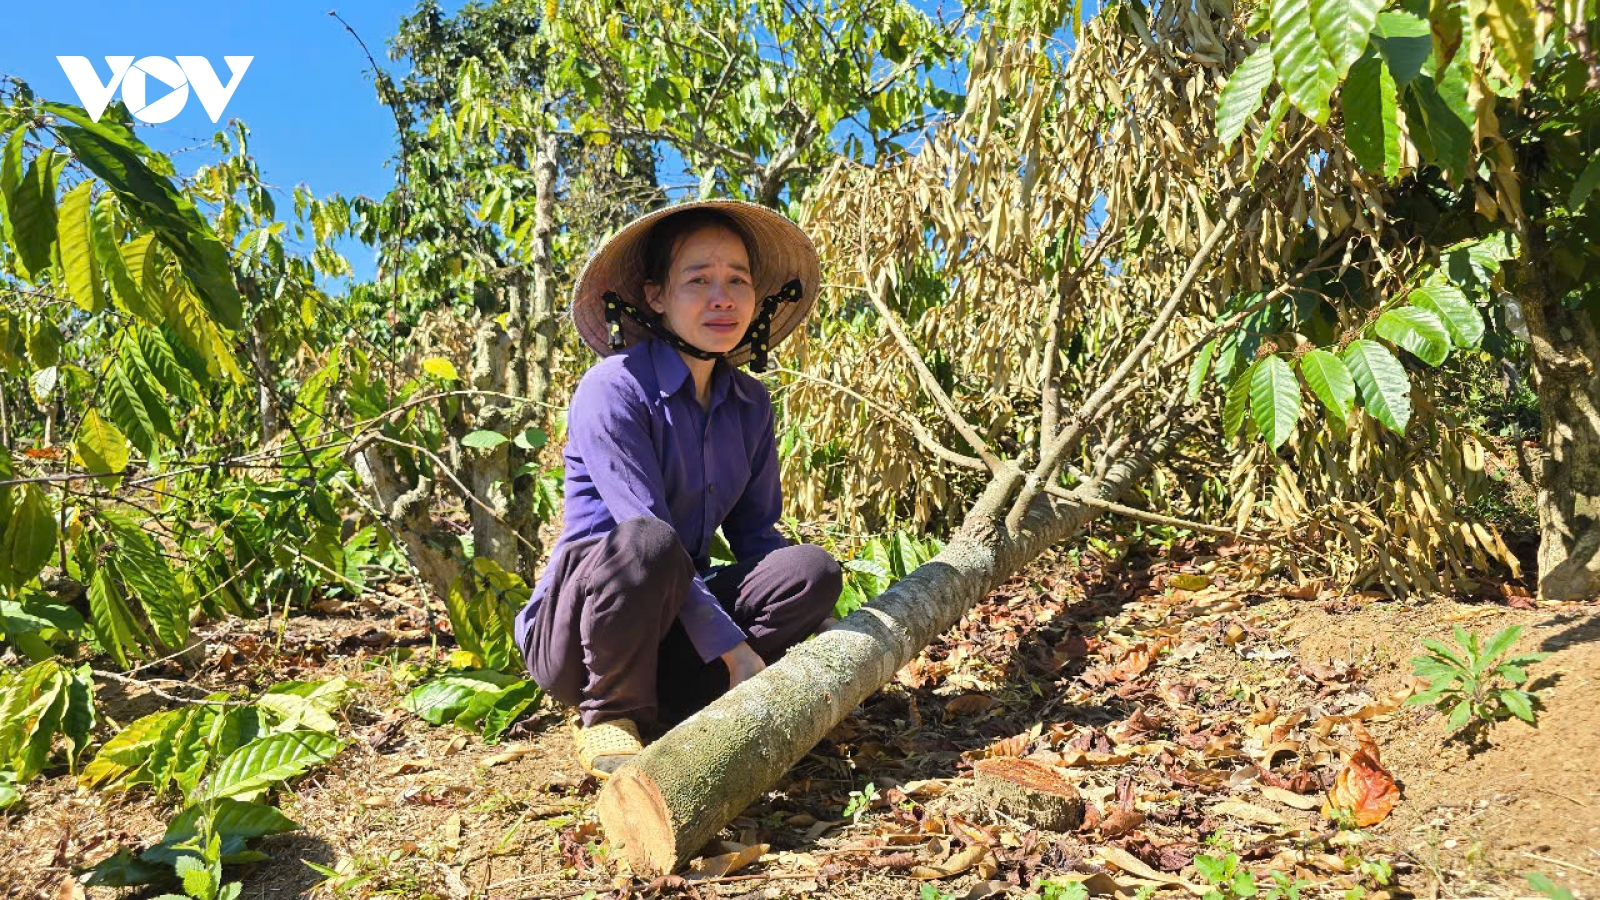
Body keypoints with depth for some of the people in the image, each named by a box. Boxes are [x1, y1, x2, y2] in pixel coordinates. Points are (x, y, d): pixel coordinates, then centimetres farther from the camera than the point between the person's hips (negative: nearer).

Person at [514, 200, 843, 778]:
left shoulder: (749, 403, 4)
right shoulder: (614, 388, -17)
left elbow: (755, 533, 6)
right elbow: (648, 534, -24)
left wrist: (813, 636, -10)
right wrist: (735, 650, -26)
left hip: (673, 627, 6)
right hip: (579, 618, -5)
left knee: (812, 569, -17)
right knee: (644, 545, -38)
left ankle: (661, 706, -13)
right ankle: (608, 715, -13)